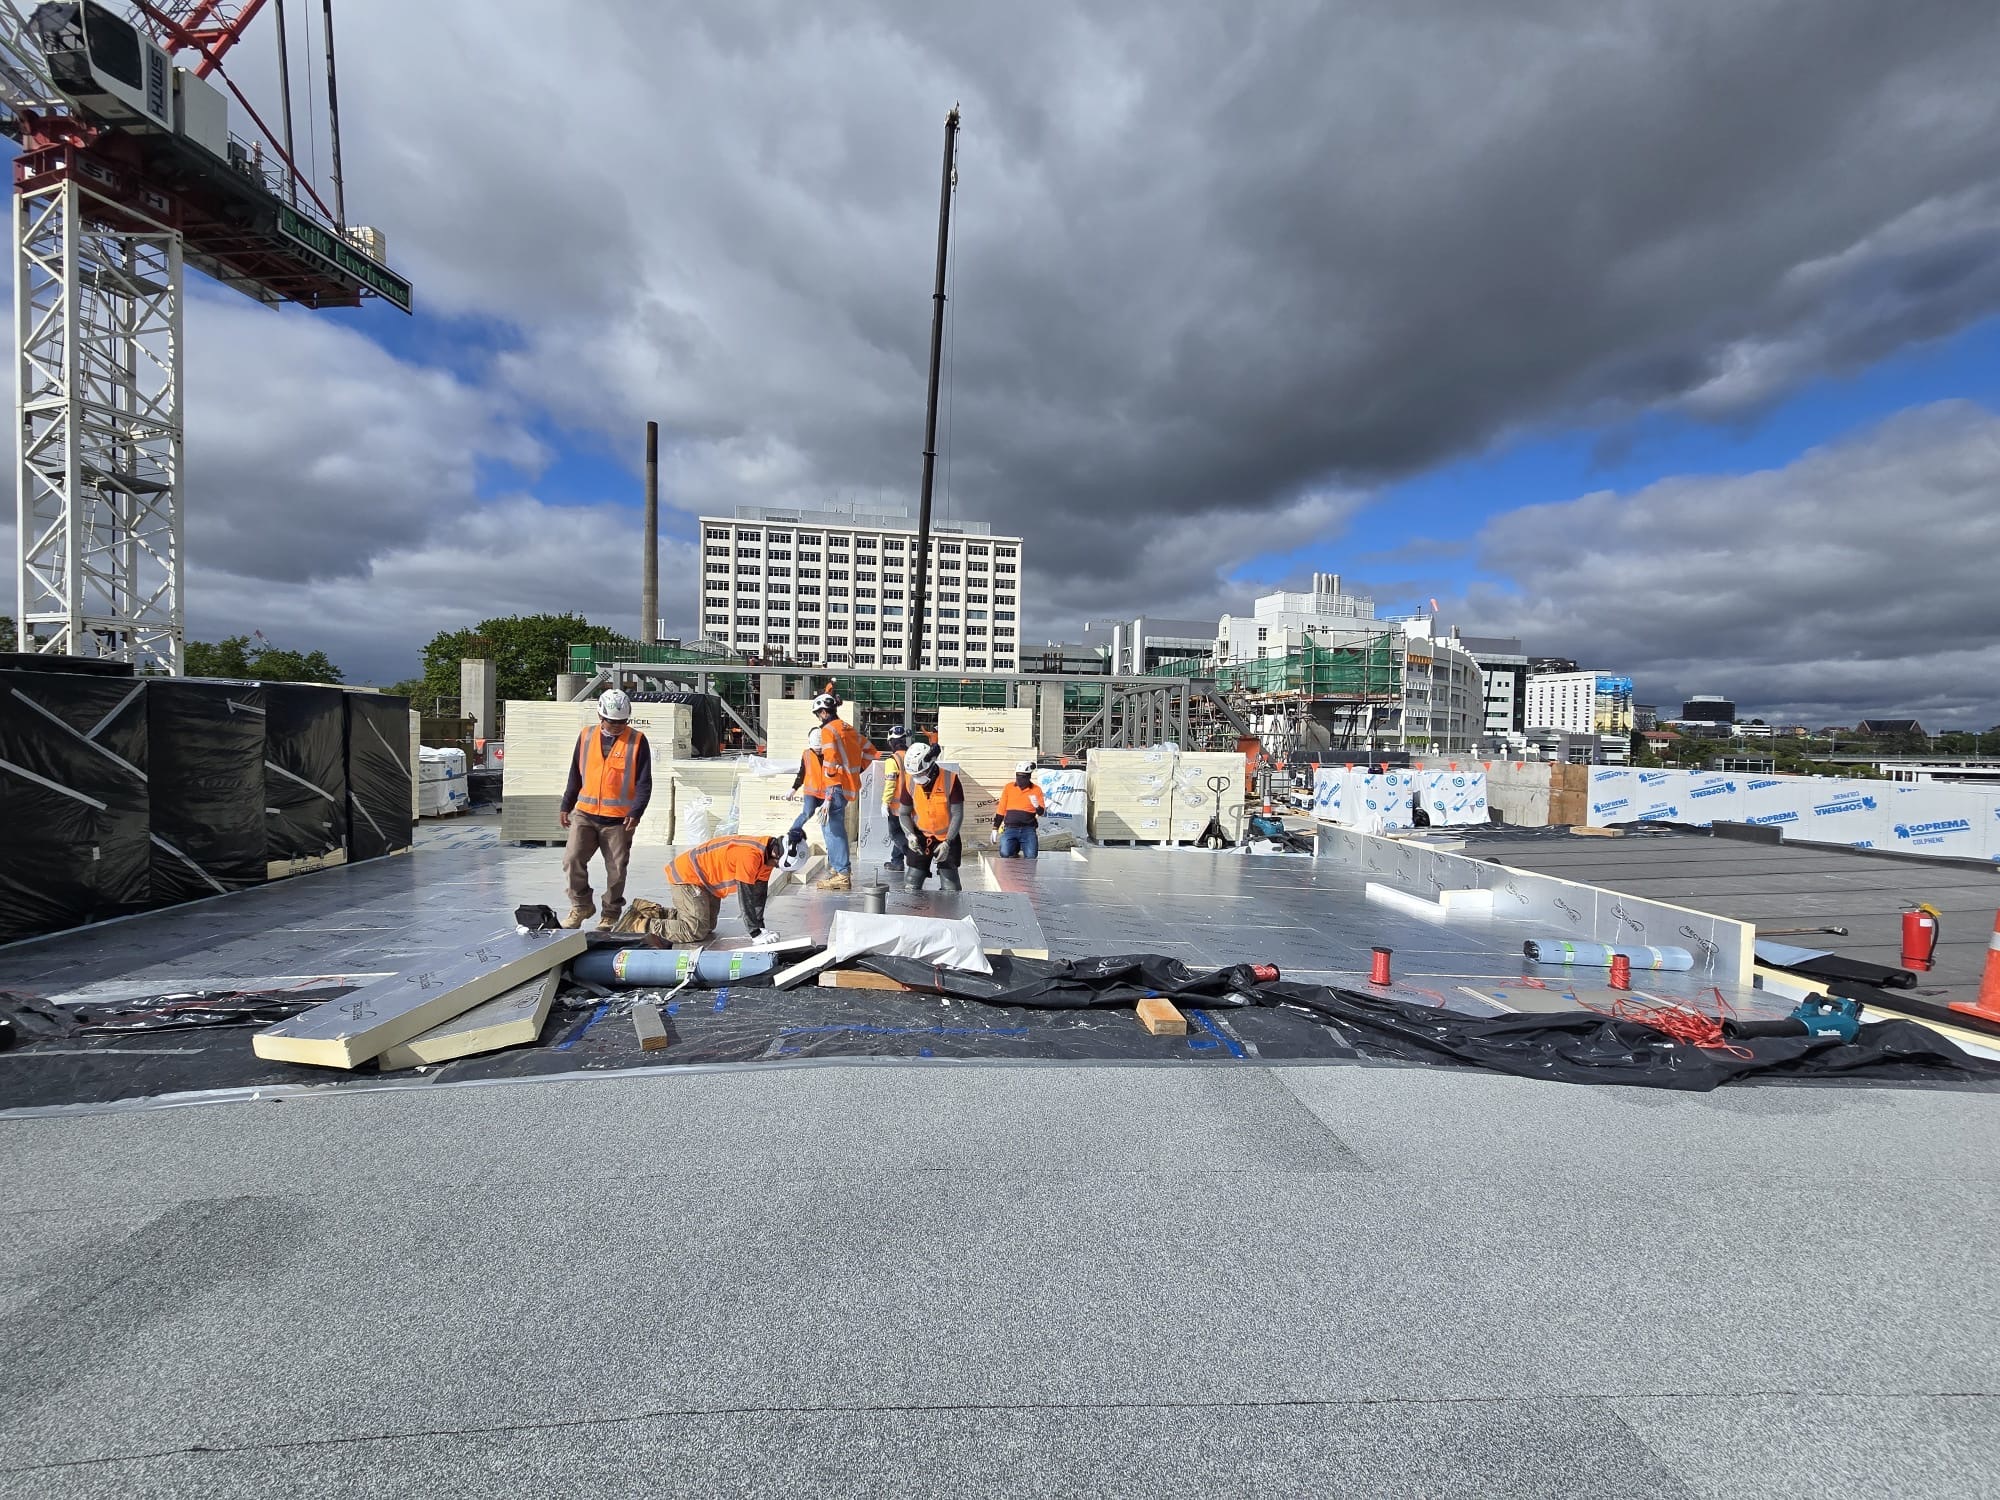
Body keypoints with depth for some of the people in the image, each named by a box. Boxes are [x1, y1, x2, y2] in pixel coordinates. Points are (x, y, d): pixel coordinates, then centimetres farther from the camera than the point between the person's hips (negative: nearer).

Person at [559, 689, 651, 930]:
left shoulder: (637, 741, -3)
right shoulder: (586, 736, 6)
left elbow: (644, 782, -4)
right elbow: (575, 774, 15)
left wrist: (636, 812, -14)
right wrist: (567, 806, 14)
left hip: (619, 819, -2)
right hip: (585, 814, 2)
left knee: (616, 869, 5)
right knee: (572, 859, -8)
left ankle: (611, 914, 23)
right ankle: (581, 905, 14)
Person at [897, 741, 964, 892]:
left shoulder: (950, 780, -19)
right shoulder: (911, 783, -9)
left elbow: (957, 814, -15)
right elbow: (904, 813, 3)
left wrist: (947, 843, -20)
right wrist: (910, 835, -14)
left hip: (947, 837, -2)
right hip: (921, 837, 2)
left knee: (950, 888, -4)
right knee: (911, 886, -1)